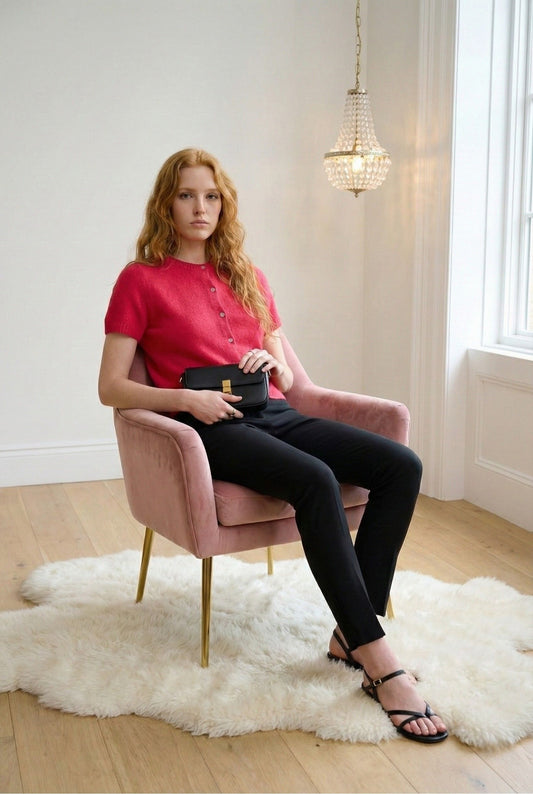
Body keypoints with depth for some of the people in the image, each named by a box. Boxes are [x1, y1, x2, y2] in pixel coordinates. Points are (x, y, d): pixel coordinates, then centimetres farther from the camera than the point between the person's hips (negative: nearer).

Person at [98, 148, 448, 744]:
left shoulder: (249, 278, 20)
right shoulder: (141, 280, 5)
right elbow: (110, 387, -1)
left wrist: (273, 364, -3)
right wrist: (187, 398, -15)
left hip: (274, 414, 6)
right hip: (211, 427, -6)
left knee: (402, 465, -17)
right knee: (315, 480, -35)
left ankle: (350, 634, -15)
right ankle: (382, 666, -30)